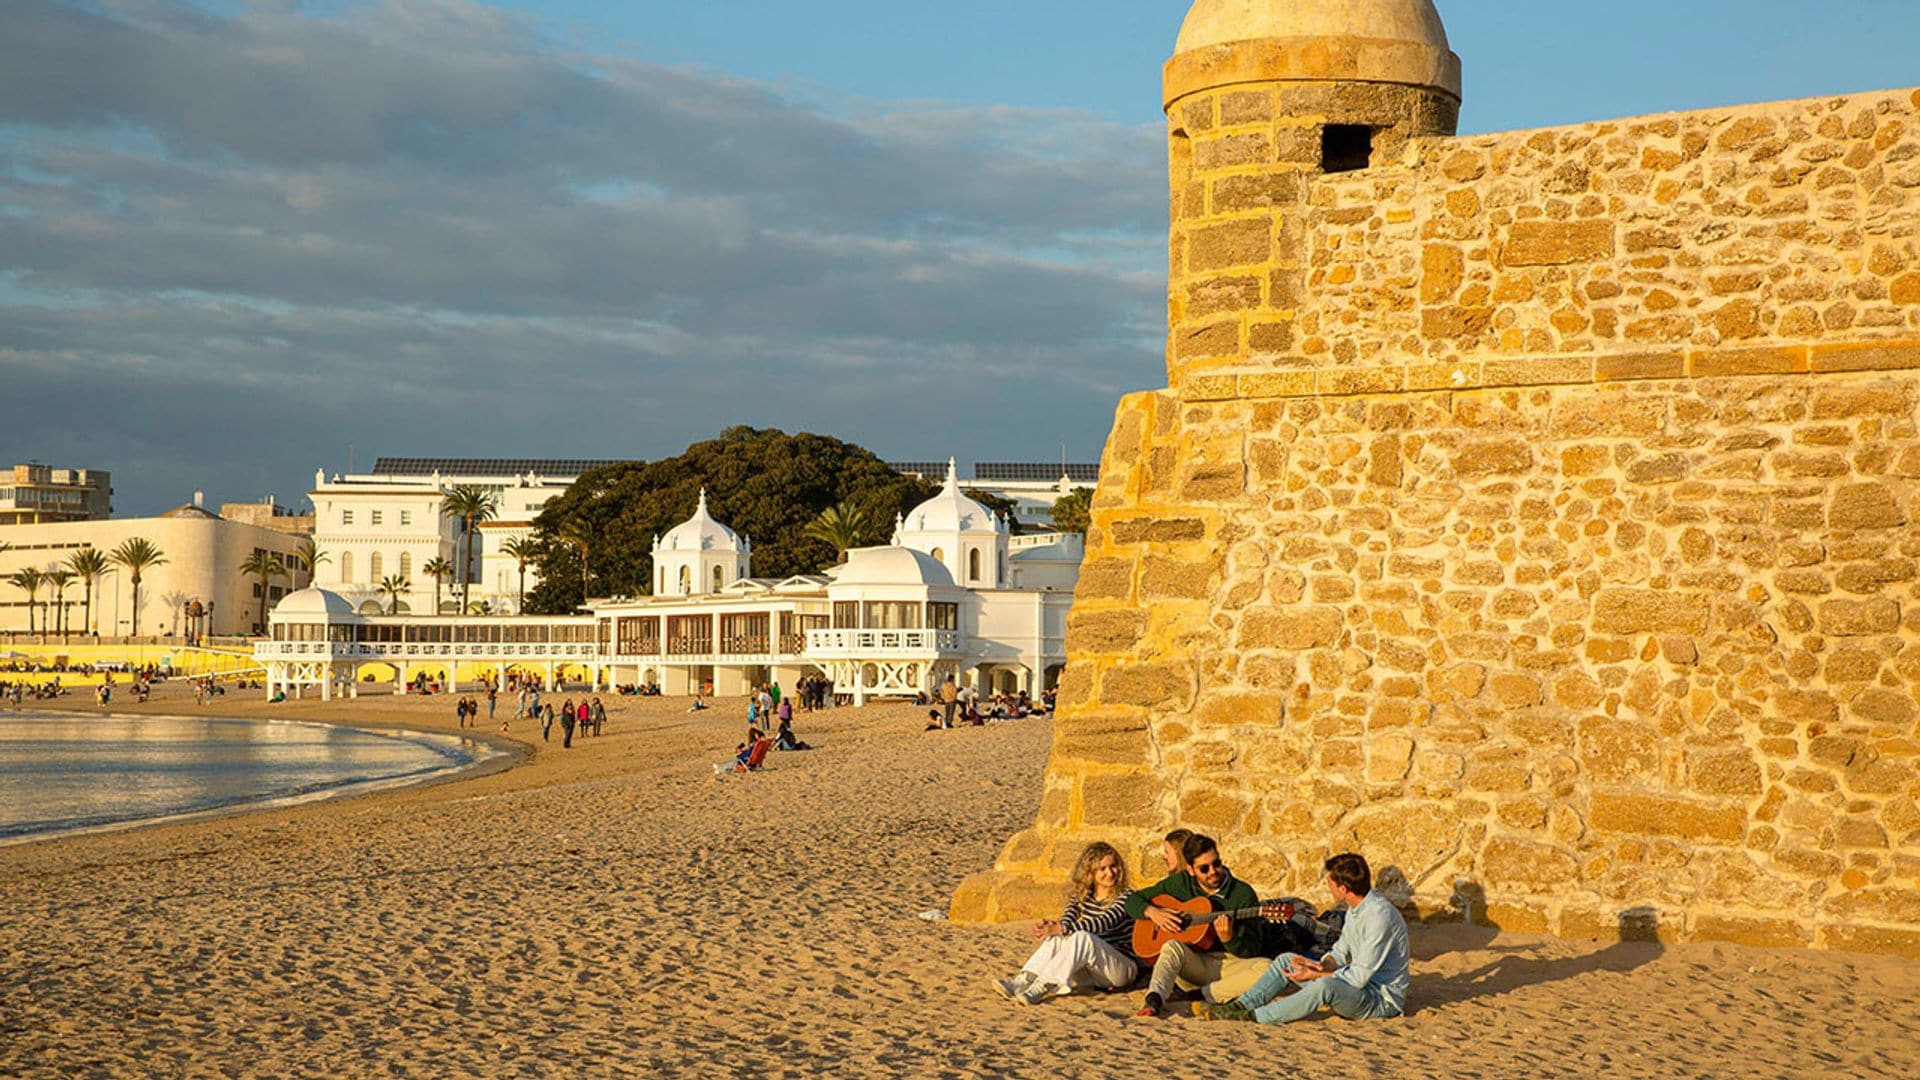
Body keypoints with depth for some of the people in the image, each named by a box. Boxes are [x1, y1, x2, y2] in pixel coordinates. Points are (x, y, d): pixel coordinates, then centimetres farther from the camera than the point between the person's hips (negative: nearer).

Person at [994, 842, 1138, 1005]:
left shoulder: (1124, 897, -8)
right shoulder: (1082, 896, 9)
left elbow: (1104, 922, -24)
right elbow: (1069, 917, -9)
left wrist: (1062, 928, -36)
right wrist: (1053, 927, -34)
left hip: (1124, 968, -5)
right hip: (1091, 970, 5)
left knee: (1082, 937, -32)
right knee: (1057, 938, -20)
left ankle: (1040, 988, -44)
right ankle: (1023, 981, -37)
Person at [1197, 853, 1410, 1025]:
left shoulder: (1379, 916, -27)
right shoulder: (1356, 908, 4)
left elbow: (1359, 977, -26)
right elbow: (1341, 952, 14)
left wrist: (1314, 975, -20)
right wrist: (1321, 965, -8)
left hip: (1382, 998, -10)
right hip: (1360, 981, 10)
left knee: (1325, 986, -39)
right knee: (1286, 960, 5)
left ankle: (1252, 1017, -33)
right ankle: (1239, 1006, -6)